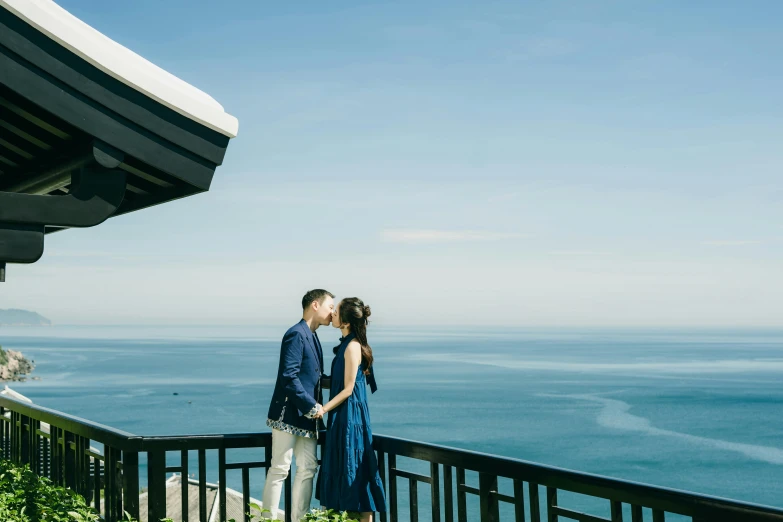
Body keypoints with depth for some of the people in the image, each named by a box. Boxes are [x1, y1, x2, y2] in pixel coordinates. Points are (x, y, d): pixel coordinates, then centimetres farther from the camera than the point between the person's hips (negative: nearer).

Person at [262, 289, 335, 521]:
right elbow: (288, 377, -20)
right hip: (289, 414, -9)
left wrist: (317, 407, 6)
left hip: (307, 417, 9)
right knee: (279, 469, -3)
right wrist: (312, 406, -17)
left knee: (308, 469, 7)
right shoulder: (296, 334, -13)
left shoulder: (312, 337, 16)